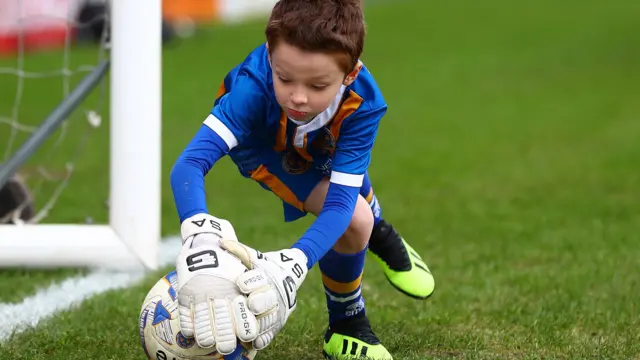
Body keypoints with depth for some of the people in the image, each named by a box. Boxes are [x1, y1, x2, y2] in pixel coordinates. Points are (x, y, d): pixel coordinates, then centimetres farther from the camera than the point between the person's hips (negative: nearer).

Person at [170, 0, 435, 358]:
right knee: (354, 219, -20)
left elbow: (340, 202, -44)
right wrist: (198, 237, -75)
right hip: (261, 142, -3)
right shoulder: (253, 87, -47)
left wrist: (292, 265, -62)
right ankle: (348, 326, 6)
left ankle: (380, 235, 68)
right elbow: (190, 164, -54)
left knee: (355, 195, 30)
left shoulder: (363, 103, -41)